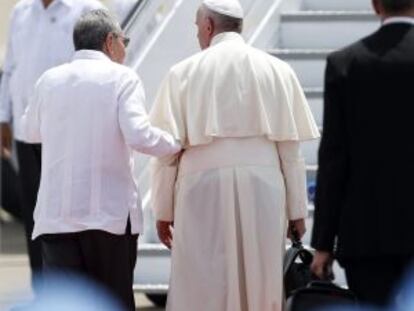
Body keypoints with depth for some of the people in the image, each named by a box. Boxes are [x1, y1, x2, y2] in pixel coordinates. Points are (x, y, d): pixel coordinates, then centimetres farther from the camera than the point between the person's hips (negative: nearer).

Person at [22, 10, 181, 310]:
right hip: (110, 212, -2)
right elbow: (138, 136, -16)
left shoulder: (50, 80, 9)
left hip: (56, 214, 3)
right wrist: (177, 143, 0)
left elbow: (32, 131, 24)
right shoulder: (122, 78, -3)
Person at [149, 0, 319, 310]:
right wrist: (297, 209, 7)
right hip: (262, 190, 2)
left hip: (203, 191, -2)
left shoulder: (183, 73, 1)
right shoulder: (277, 70, 5)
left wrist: (163, 210, 7)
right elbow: (290, 147, 3)